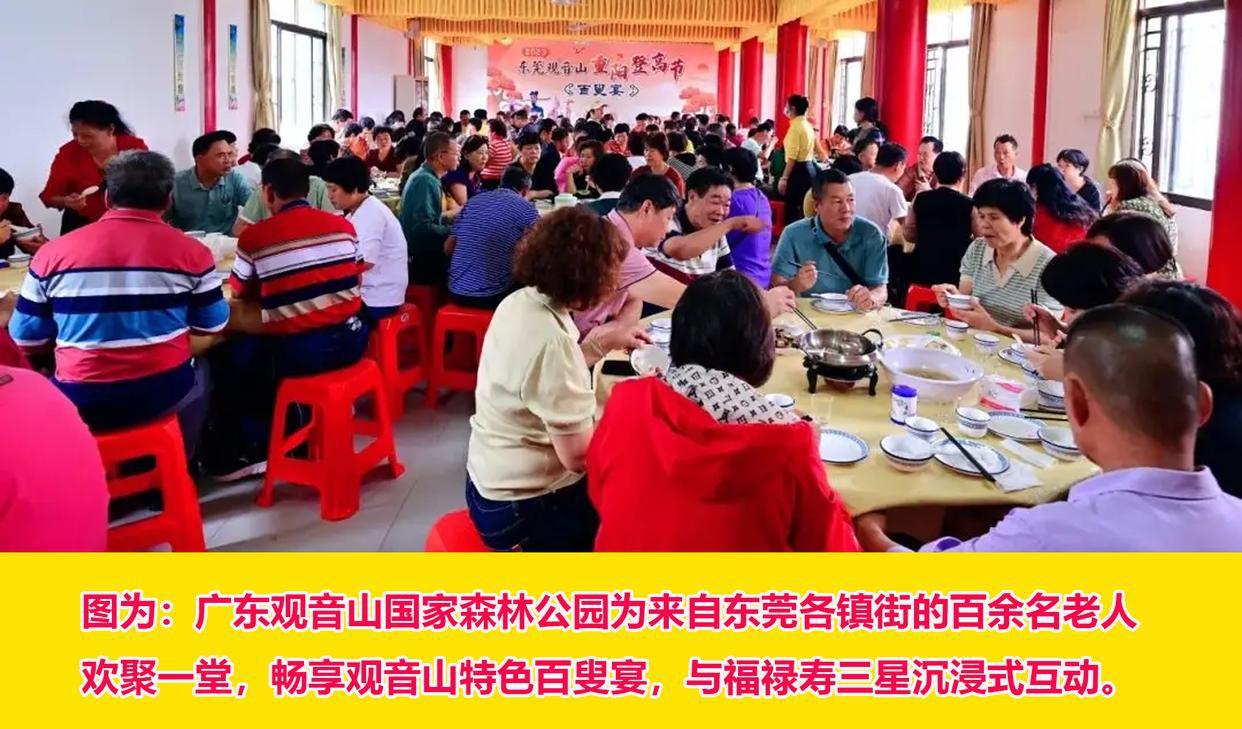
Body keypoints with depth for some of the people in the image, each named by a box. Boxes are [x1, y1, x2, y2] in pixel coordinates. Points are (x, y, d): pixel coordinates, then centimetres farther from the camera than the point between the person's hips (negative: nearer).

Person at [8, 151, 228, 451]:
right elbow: (212, 326, 6)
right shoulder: (190, 250, -5)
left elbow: (26, 338, 6)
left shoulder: (52, 252, -1)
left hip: (78, 402, 1)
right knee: (199, 372, 33)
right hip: (165, 394, -1)